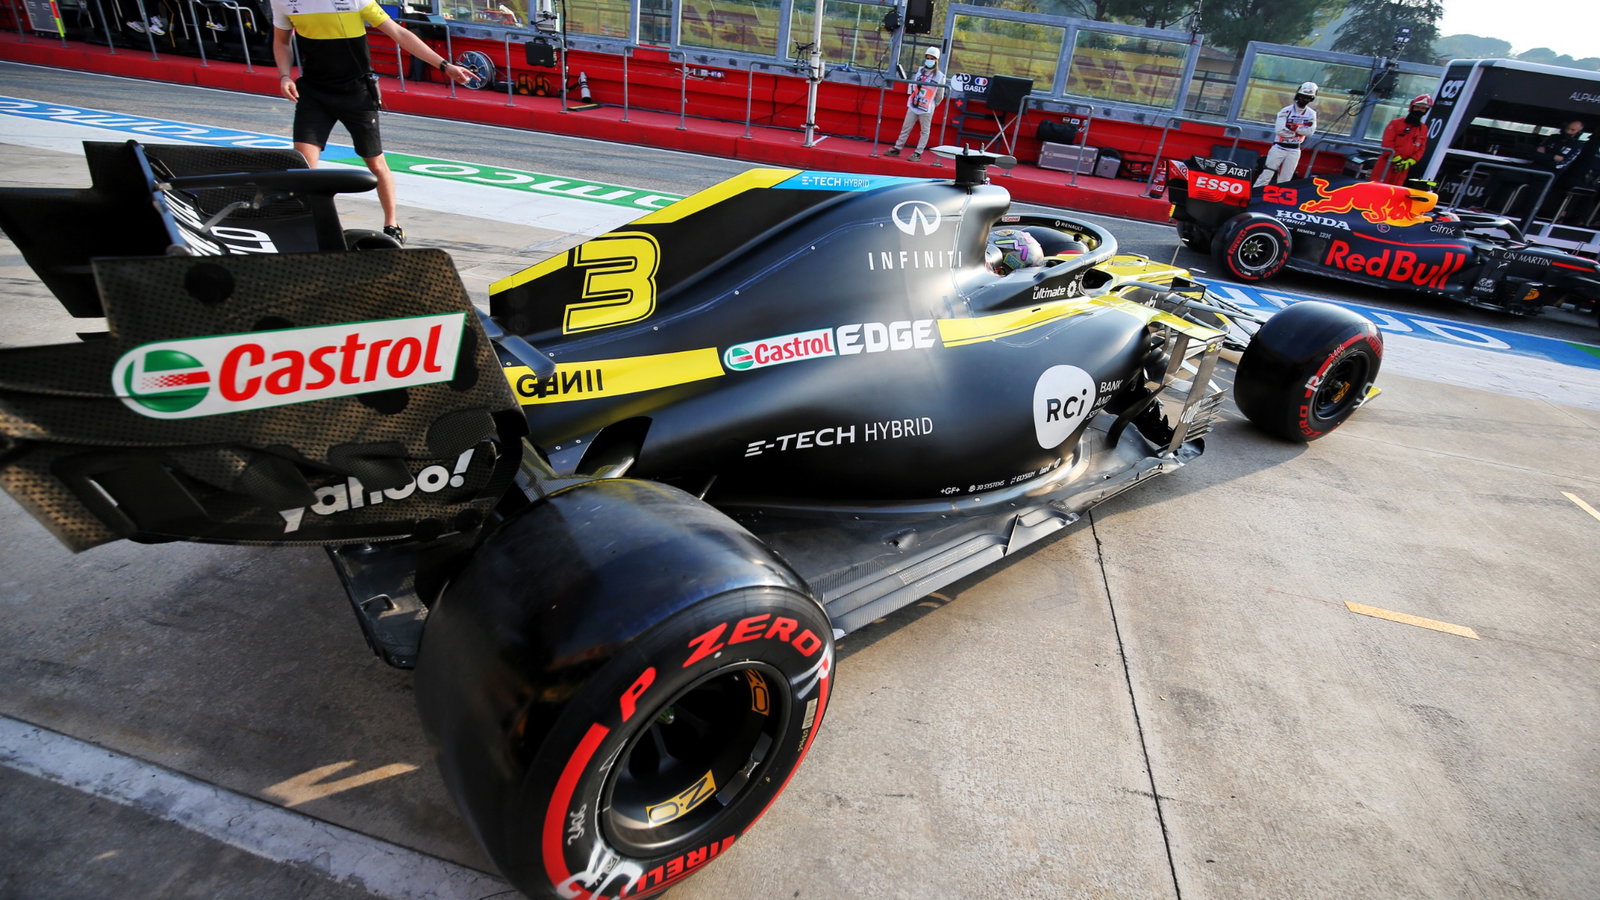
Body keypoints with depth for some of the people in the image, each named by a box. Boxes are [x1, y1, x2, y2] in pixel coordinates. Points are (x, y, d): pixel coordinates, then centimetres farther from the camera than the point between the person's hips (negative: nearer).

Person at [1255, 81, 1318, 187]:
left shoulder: (1311, 114, 4)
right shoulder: (1286, 111, -9)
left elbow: (1309, 131, -9)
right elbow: (1279, 130, -20)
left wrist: (1293, 128, -15)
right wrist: (1296, 132, -12)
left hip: (1294, 151, 4)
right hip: (1279, 148, -4)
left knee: (1284, 180, 6)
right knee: (1267, 175, -7)